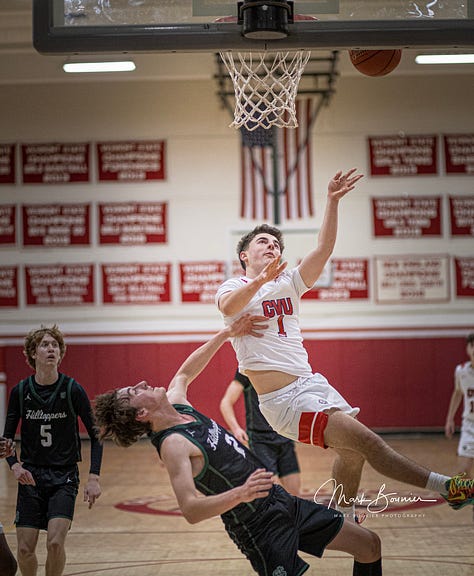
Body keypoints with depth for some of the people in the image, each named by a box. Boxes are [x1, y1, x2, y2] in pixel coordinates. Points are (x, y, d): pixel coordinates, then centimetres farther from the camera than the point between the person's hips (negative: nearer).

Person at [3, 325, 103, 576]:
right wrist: (15, 465, -12)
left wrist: (93, 477, -12)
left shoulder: (72, 390, -8)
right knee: (25, 549, -1)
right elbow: (7, 437, 7)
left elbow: (95, 435, -3)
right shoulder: (20, 392, -2)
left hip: (64, 476, -2)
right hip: (31, 476, 2)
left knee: (55, 543, -17)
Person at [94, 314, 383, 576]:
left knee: (370, 546, 9)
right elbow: (190, 510, -34)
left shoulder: (176, 404, 3)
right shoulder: (172, 444, -23)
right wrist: (239, 494, -48)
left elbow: (185, 373, 25)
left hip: (280, 500, 9)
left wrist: (227, 333, 20)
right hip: (260, 527, -9)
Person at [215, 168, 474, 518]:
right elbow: (229, 306, -26)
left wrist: (333, 202, -11)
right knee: (367, 442, -14)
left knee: (353, 452, 13)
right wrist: (260, 281, -43)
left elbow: (323, 250, 1)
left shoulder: (288, 283, 16)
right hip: (285, 398, -8)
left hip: (312, 383, 8)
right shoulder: (233, 288, 0)